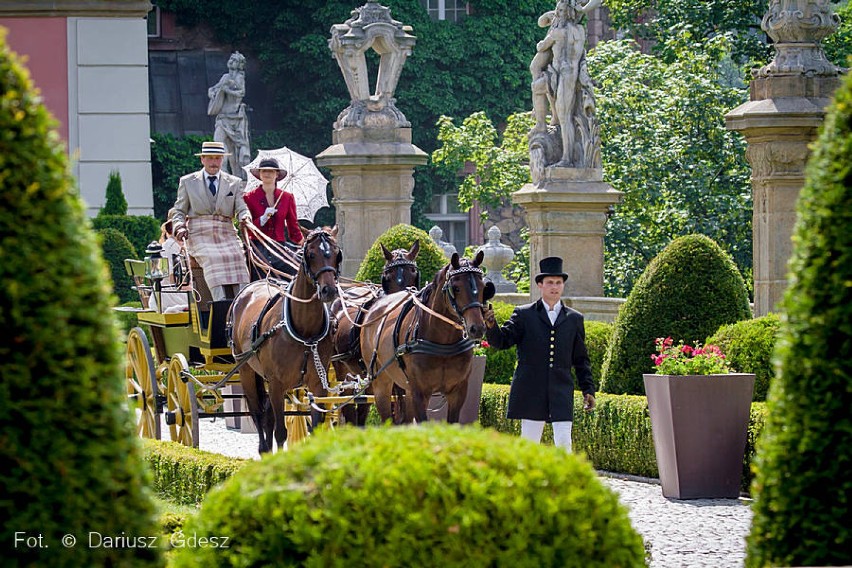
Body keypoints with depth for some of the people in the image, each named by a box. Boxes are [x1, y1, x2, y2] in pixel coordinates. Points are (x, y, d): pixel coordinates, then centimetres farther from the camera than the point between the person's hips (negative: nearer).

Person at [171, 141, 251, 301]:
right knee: (213, 259, -31)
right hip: (199, 236, -2)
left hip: (226, 235, 2)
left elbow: (241, 208, 9)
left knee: (237, 257, -28)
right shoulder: (187, 181, 14)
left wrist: (245, 216, -16)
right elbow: (179, 211, 15)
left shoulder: (234, 182, 17)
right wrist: (180, 227, -7)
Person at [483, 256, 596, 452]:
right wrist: (491, 325, -24)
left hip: (561, 392, 1)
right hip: (531, 391, -1)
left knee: (564, 443, -7)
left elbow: (581, 359, 16)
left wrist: (588, 389, 9)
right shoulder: (524, 315, 7)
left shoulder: (574, 319, 13)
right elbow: (501, 341, -3)